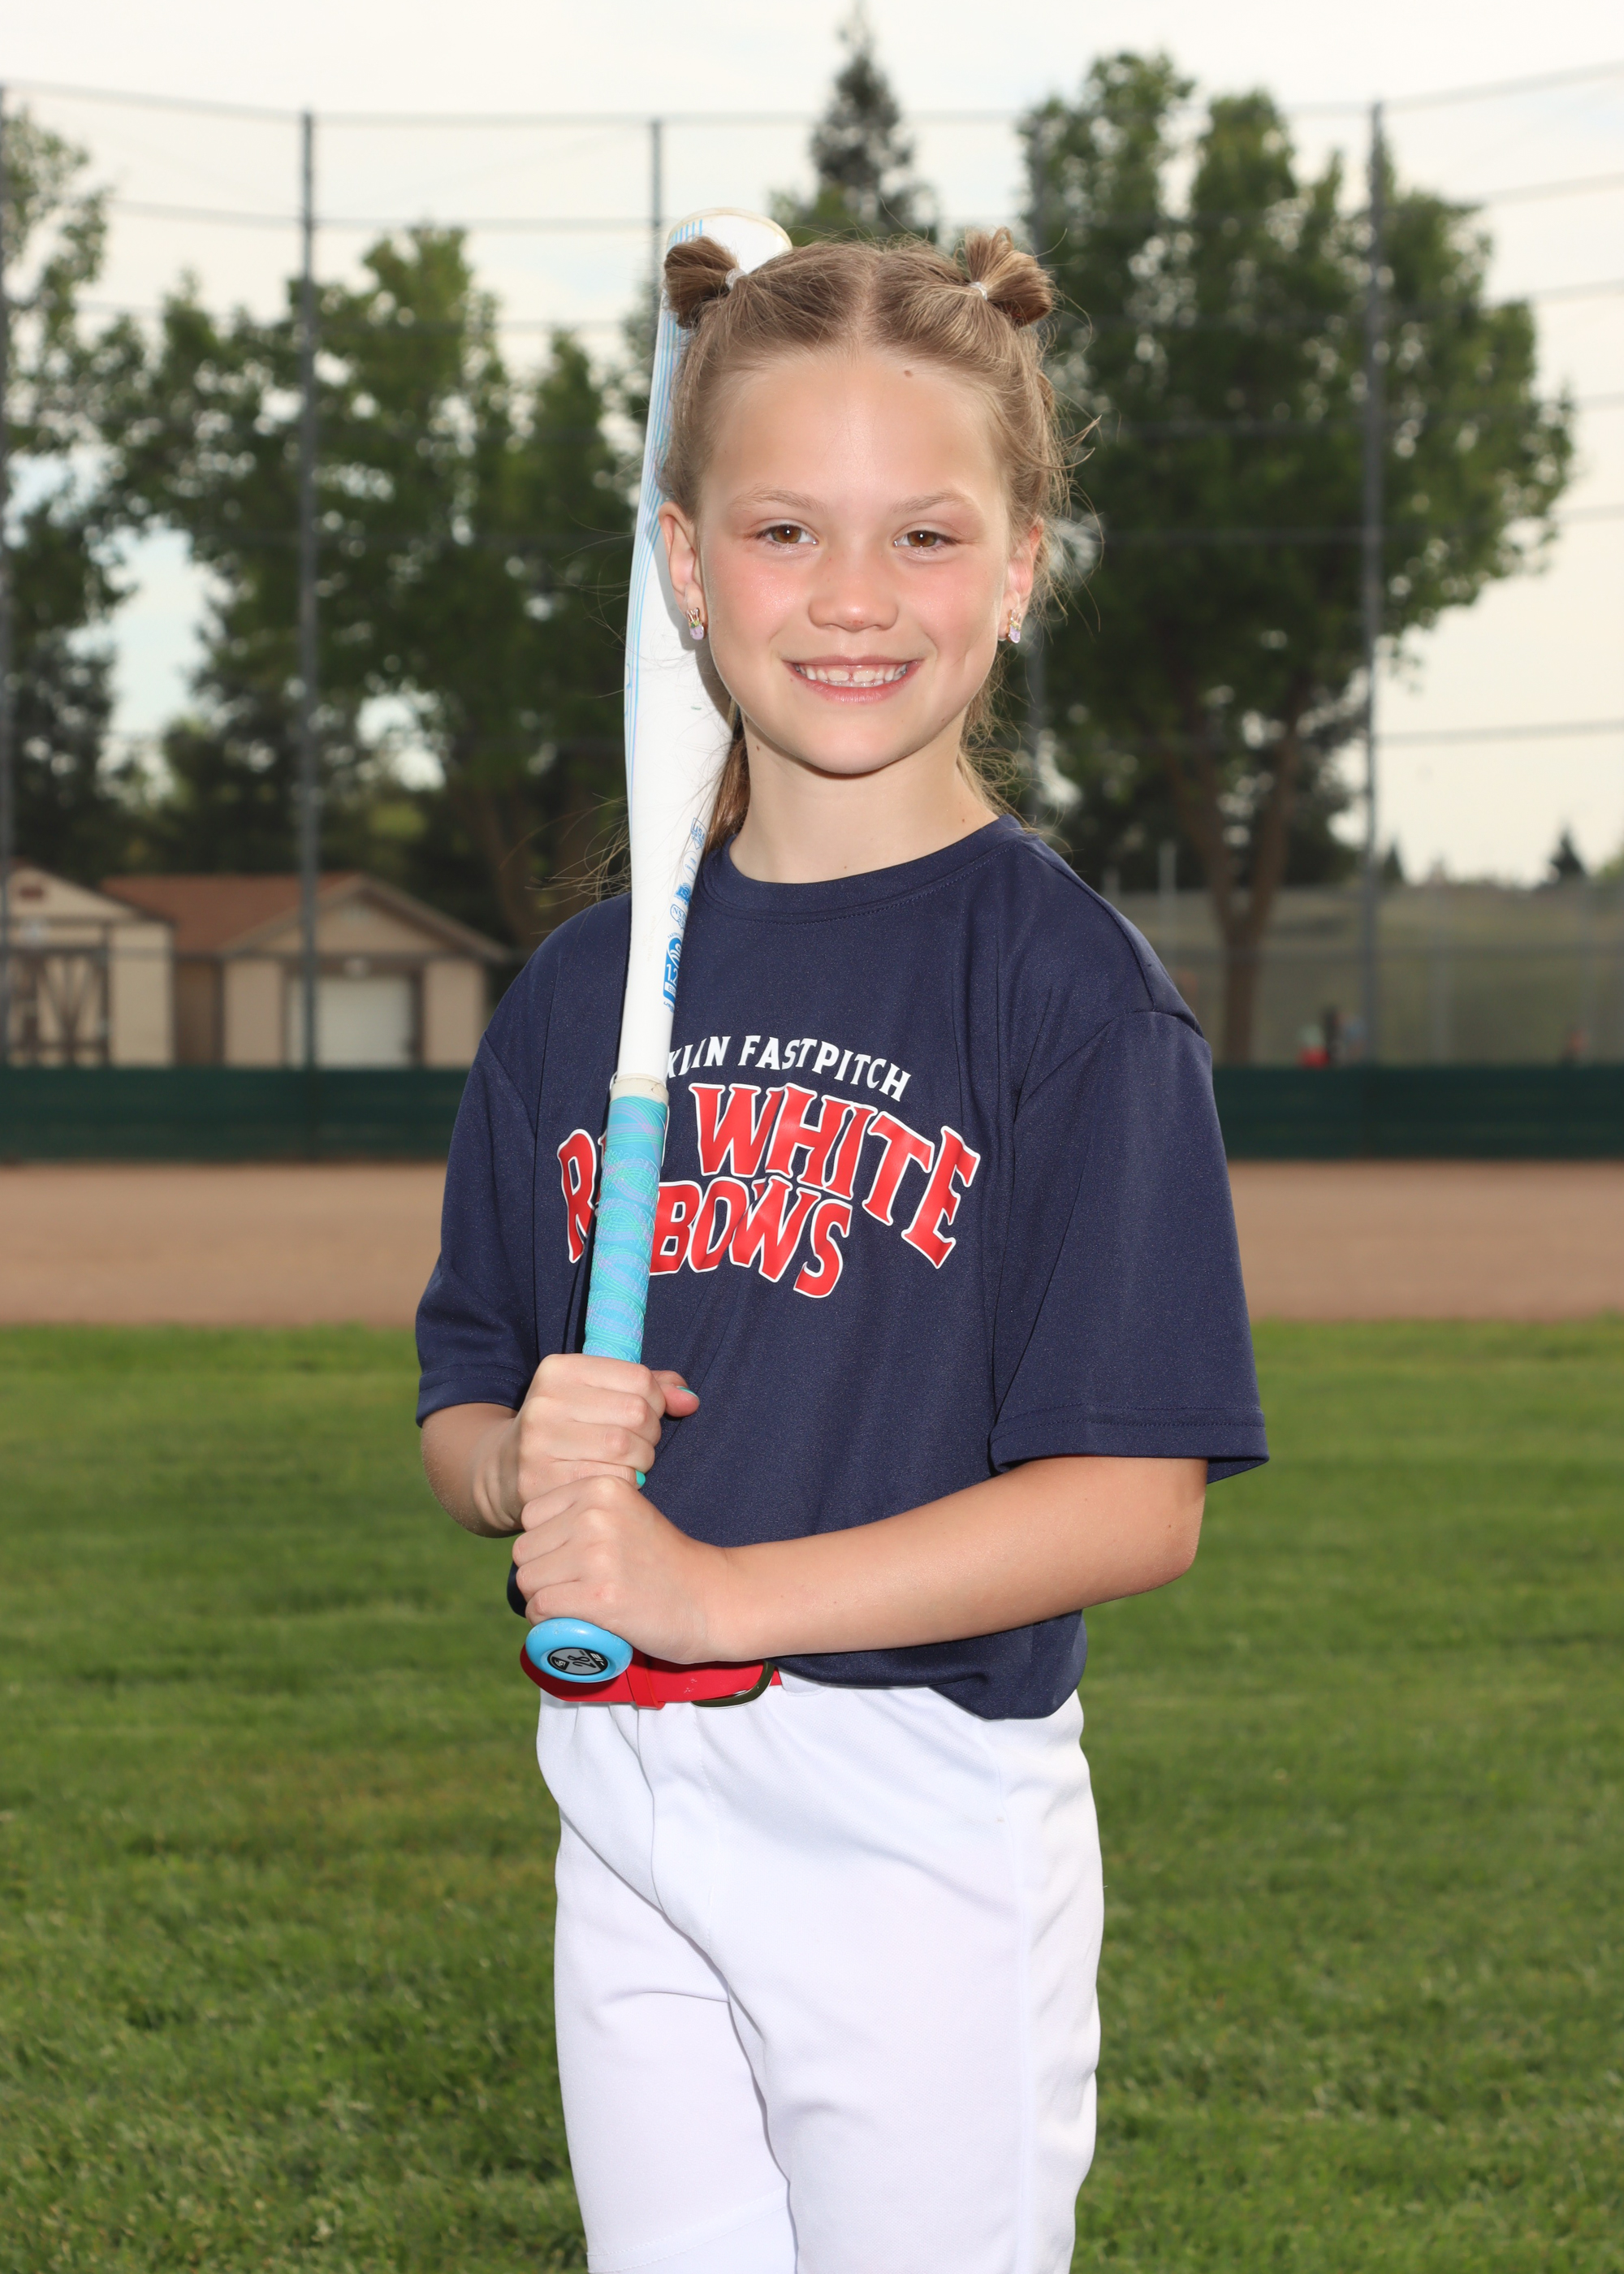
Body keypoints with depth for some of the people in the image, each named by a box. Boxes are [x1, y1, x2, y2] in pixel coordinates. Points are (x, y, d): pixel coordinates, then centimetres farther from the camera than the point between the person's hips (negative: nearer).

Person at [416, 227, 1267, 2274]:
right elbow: (462, 1402, 14)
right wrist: (526, 1463, -10)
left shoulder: (1069, 984, -9)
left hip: (928, 1819, -5)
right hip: (628, 1812, 5)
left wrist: (716, 1590, -20)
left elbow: (1139, 1499, -15)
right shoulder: (588, 989, 8)